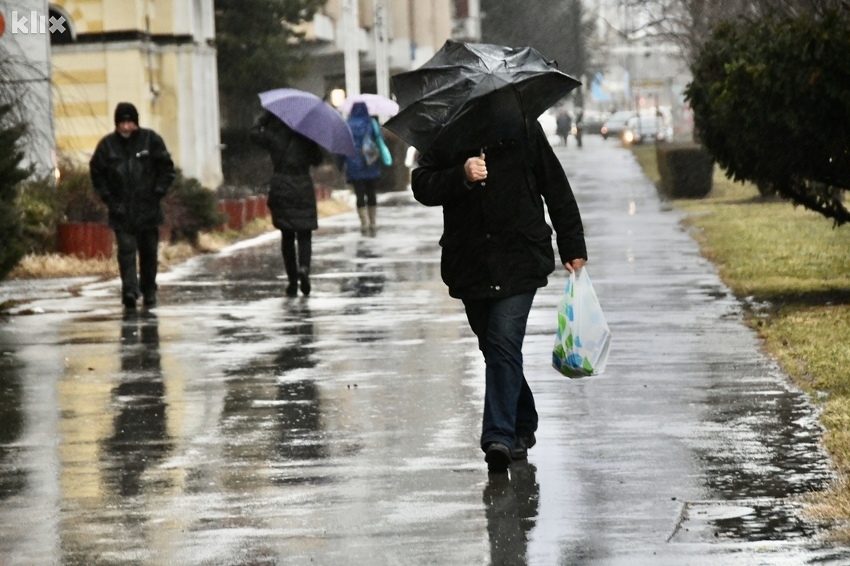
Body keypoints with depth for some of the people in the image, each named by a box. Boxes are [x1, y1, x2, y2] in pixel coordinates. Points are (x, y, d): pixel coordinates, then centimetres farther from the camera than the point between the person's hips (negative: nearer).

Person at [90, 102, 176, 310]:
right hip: (121, 212, -1)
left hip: (148, 210, 1)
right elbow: (96, 173, 9)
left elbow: (167, 169, 4)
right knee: (126, 250, -12)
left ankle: (149, 292, 19)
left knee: (149, 251, 8)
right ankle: (130, 290, -19)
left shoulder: (151, 140, -1)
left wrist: (157, 193, -4)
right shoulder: (107, 144, 0)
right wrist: (107, 197, 0)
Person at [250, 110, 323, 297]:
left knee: (287, 236, 9)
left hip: (281, 188, 1)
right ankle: (304, 267, -23)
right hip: (303, 188, -1)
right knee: (304, 235, 5)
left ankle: (292, 281, 6)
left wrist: (265, 115, 19)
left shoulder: (273, 138, -4)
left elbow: (254, 132, 14)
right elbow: (317, 160, 6)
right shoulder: (306, 139, -4)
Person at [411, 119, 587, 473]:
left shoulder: (523, 128, 3)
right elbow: (422, 187, -3)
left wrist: (573, 248, 8)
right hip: (470, 265, 3)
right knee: (494, 348, 12)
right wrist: (461, 176, -21)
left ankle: (498, 437, -19)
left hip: (518, 261, -3)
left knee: (504, 343, -15)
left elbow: (556, 188, 8)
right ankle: (523, 426, 29)